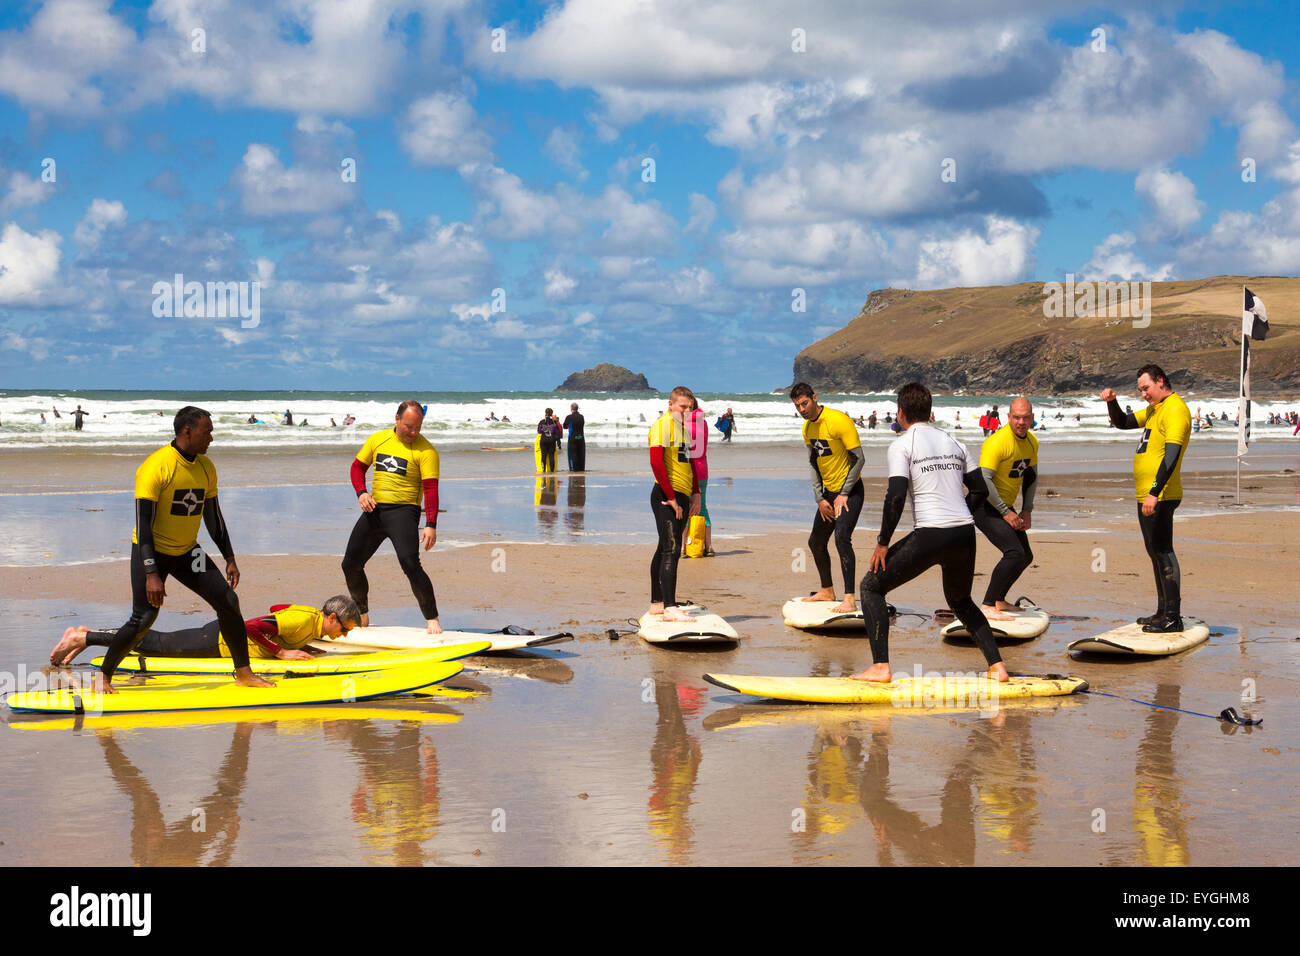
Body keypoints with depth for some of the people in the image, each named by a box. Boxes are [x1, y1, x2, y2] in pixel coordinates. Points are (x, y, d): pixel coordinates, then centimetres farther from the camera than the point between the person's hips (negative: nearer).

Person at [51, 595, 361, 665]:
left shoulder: (309, 612, 3)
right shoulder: (305, 620, -26)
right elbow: (251, 626, -32)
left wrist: (301, 644, 13)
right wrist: (282, 652, -29)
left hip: (228, 634, 8)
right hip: (218, 641, -8)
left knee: (159, 643, 15)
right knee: (156, 644, -2)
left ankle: (88, 634, 21)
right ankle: (83, 638, 2)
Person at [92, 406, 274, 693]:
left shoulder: (206, 467, 1)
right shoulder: (156, 467, -21)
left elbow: (214, 517, 12)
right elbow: (143, 524, -22)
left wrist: (230, 559, 8)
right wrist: (152, 574, -27)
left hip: (187, 551, 6)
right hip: (152, 552, -6)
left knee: (228, 600, -3)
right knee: (143, 619, -12)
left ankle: (243, 672, 7)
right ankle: (103, 675, 8)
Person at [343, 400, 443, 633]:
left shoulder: (425, 450, -7)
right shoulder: (377, 439, 7)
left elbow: (431, 489, -13)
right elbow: (358, 466, 17)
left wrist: (431, 525, -22)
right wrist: (361, 493, -2)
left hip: (403, 511, -6)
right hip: (374, 509, 6)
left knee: (410, 565, -23)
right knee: (350, 565, 9)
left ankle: (432, 619, -11)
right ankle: (362, 616, 29)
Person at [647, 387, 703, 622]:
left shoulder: (685, 427, 19)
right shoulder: (662, 425, -11)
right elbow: (656, 463, -19)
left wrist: (696, 494, 15)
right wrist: (671, 498, -19)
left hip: (681, 498, 9)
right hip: (666, 498, -9)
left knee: (665, 550, 14)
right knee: (671, 550, -14)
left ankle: (656, 603, 21)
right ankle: (669, 608, -18)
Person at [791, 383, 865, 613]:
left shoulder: (839, 421, -19)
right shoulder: (807, 428, 5)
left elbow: (859, 458, -18)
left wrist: (844, 494, -17)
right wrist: (819, 499, 4)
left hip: (850, 490, -8)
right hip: (828, 492, 8)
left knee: (841, 538, -25)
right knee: (816, 542, 14)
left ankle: (850, 600, -27)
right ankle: (827, 590, 33)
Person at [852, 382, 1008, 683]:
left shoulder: (902, 444, -1)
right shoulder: (953, 443, 17)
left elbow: (896, 496, -11)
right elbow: (980, 490, 18)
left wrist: (883, 542, -3)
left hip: (929, 536, -6)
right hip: (965, 535, 6)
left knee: (872, 586, 10)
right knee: (960, 601, 30)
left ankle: (880, 667, -1)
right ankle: (997, 666, 19)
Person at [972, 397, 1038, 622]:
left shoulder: (1032, 442, 4)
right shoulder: (997, 442, -23)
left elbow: (1031, 476, 19)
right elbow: (984, 480, -27)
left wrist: (1027, 510, 9)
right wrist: (1006, 513, -23)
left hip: (1006, 506, 9)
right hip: (984, 505, -9)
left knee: (1026, 557, 13)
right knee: (1014, 553, -23)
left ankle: (998, 600, 28)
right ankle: (987, 606, -20)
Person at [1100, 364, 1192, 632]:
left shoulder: (1175, 409, -14)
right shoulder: (1154, 409, 17)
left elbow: (1171, 455, -23)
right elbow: (1123, 423, 30)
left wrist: (1154, 493, -28)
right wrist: (1112, 402, 10)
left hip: (1160, 497, -10)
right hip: (1147, 496, 10)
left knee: (1163, 552, -10)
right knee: (1155, 552, 15)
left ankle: (1173, 617, -10)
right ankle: (1163, 612, 24)